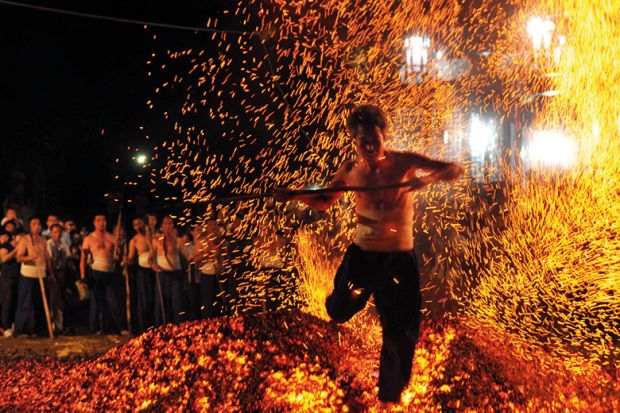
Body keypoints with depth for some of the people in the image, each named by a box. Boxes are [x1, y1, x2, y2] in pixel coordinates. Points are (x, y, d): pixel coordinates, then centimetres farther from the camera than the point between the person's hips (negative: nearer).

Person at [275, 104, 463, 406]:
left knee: (400, 333, 6)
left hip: (399, 259, -1)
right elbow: (324, 202, 10)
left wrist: (426, 179, -38)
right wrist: (295, 196, -9)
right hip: (361, 253, 2)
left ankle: (390, 398, 28)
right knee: (340, 312, 7)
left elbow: (455, 170, -17)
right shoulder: (351, 171, -4)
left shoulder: (403, 162, -12)